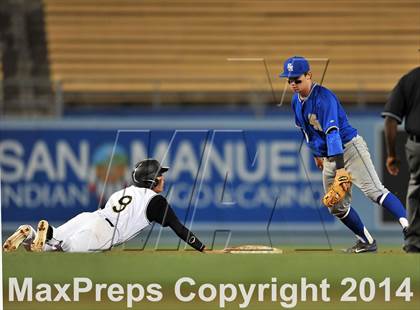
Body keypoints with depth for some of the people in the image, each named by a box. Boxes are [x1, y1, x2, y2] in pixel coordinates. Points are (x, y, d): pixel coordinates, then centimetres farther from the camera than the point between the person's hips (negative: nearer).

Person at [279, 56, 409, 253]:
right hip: (329, 158, 9)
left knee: (374, 191, -23)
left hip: (349, 147, -9)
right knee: (337, 207, 4)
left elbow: (332, 132, -30)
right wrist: (316, 153, 27)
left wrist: (340, 167, -37)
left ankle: (408, 228, -34)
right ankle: (367, 243, 14)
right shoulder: (296, 100, 6)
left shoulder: (324, 98, -21)